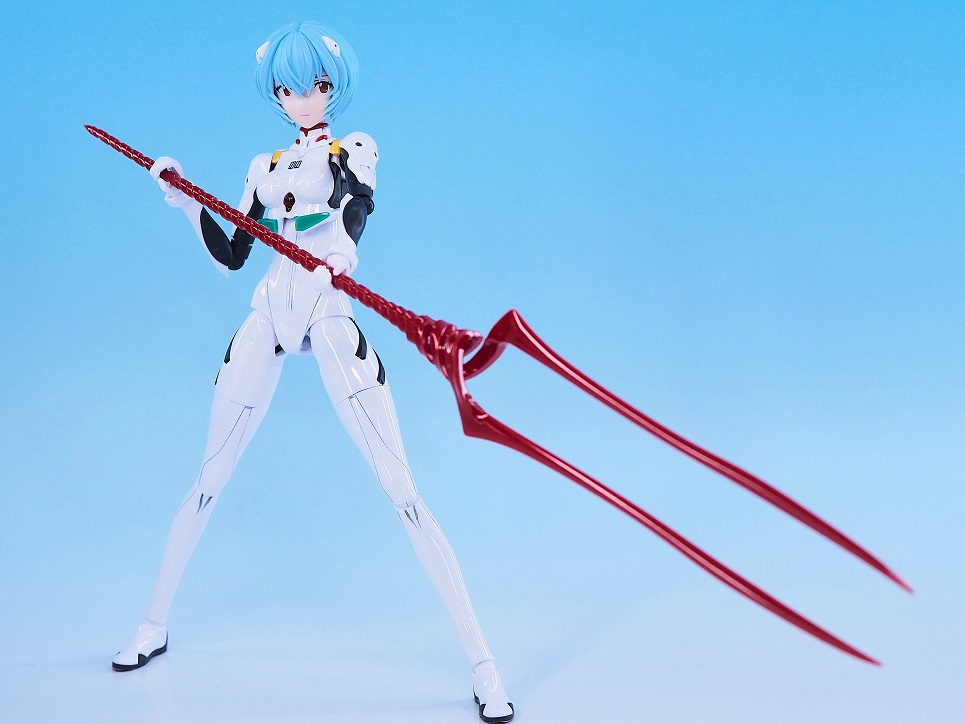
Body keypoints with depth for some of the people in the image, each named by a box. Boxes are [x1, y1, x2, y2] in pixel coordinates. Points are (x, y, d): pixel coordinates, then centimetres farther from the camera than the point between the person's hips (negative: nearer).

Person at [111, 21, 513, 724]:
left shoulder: (355, 150, 8)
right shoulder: (264, 169, 18)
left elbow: (355, 216, -14)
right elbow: (230, 257, 15)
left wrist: (341, 257, -35)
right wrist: (191, 205, 1)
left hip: (330, 319, -4)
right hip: (267, 321, 4)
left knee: (402, 490, -12)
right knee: (209, 480, 10)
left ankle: (483, 664, -10)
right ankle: (155, 625, 29)